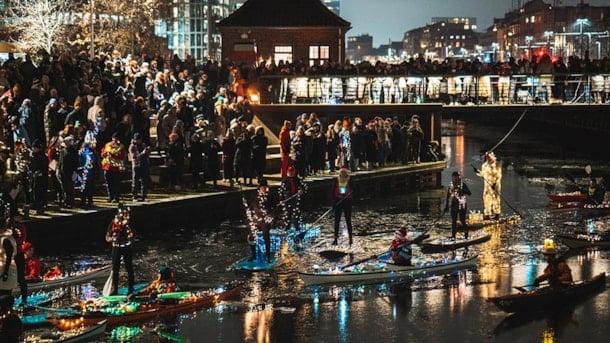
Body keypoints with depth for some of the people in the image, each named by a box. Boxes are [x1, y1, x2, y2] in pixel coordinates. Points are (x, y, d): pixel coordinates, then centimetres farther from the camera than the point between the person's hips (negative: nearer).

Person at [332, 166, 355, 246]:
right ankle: (335, 239, 5)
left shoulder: (349, 181, -2)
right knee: (337, 221, 2)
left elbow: (353, 191, 0)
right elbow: (333, 191, 4)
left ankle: (350, 238, 10)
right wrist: (333, 201, -1)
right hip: (338, 202, 1)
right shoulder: (336, 180, 2)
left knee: (348, 221, 3)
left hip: (347, 201, -1)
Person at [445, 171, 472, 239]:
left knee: (462, 220, -4)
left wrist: (462, 190, -28)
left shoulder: (463, 185, -2)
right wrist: (446, 207, 12)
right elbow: (448, 197, 14)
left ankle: (466, 234, 11)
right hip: (453, 206, 4)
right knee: (453, 221, 5)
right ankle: (453, 235, 11)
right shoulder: (450, 186, 9)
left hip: (461, 205, -4)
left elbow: (469, 193, -12)